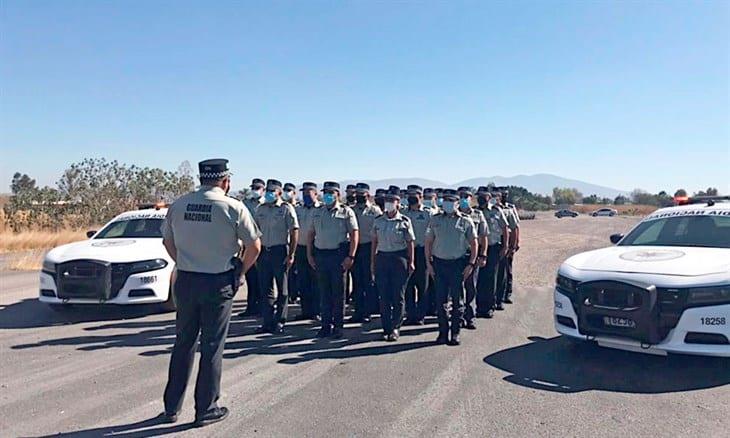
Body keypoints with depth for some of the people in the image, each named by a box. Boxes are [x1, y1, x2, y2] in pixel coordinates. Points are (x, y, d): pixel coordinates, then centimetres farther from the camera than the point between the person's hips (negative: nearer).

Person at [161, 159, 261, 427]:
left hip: (185, 281, 4)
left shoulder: (178, 205, 2)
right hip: (218, 284, -4)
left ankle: (171, 408, 26)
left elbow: (167, 241, 13)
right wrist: (240, 271, 6)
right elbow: (254, 246, -8)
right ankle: (206, 410, 17)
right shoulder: (233, 208, -10)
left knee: (183, 344, 16)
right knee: (212, 347, 7)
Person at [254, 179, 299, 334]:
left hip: (280, 251, -5)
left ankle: (279, 322, 13)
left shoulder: (286, 208, -4)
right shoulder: (260, 209, 11)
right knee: (265, 289, 7)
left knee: (281, 289, 5)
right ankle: (267, 322, 15)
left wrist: (291, 255, -12)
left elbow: (294, 232, -8)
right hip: (264, 251, 5)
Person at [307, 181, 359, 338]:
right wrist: (309, 255, 7)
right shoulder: (317, 213, 13)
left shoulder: (346, 212, 0)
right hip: (320, 255, 4)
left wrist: (350, 256, -13)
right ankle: (326, 325, 16)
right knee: (324, 292, 8)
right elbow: (311, 235, 15)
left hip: (338, 255, -4)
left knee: (338, 292, 2)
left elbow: (354, 235, -5)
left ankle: (338, 326, 12)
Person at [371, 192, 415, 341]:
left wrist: (411, 262, -4)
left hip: (399, 258, -3)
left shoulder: (405, 221, -1)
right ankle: (386, 328, 15)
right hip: (381, 258, 3)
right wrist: (372, 262, 8)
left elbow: (410, 243, 1)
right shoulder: (378, 221, 8)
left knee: (398, 296, 1)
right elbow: (374, 242, 11)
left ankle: (395, 328, 10)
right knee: (384, 296, 6)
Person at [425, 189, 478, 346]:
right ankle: (443, 332, 15)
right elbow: (428, 242, 8)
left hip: (458, 264, -2)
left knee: (457, 300, 5)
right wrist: (429, 263, 2)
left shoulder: (465, 221, -1)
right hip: (439, 263, 2)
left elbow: (474, 243, 2)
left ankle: (455, 333, 15)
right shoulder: (435, 220, 5)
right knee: (441, 299, 5)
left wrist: (471, 263, -5)